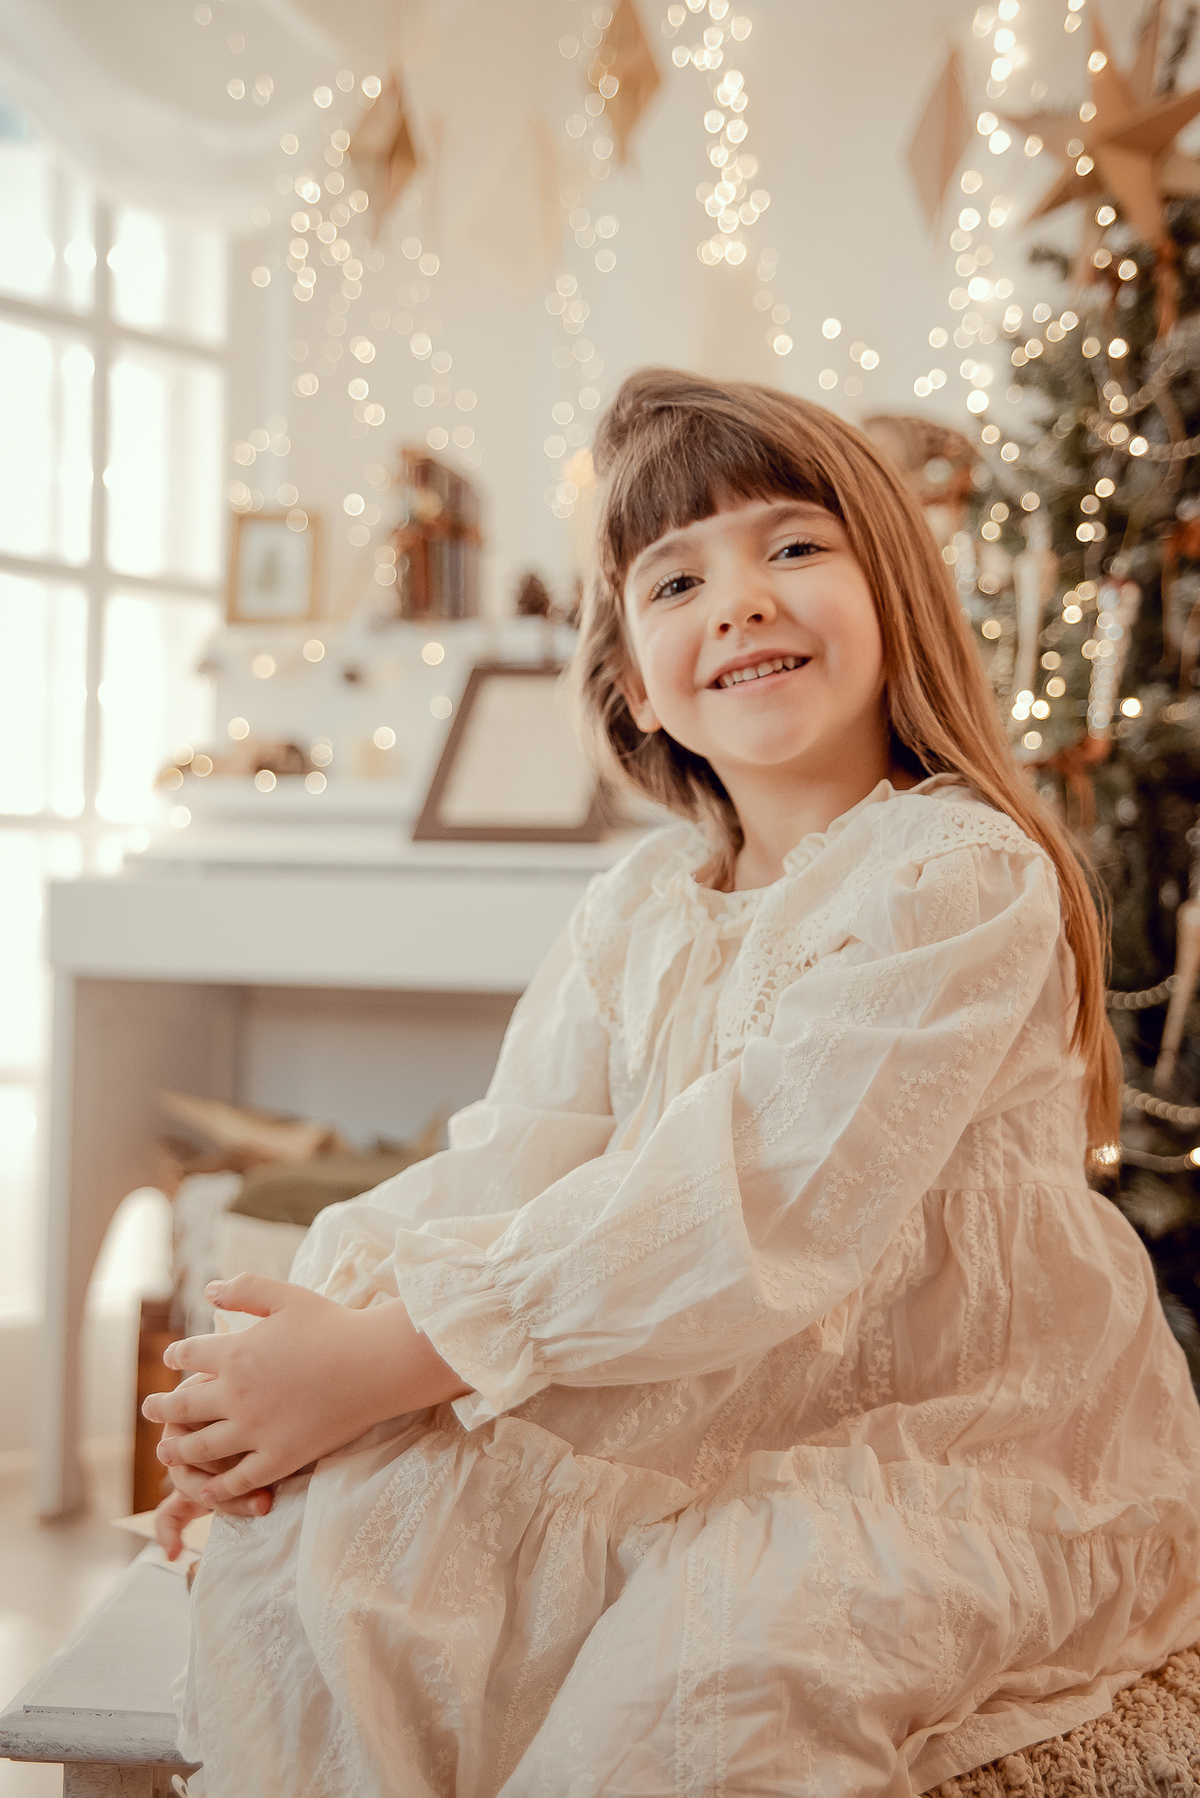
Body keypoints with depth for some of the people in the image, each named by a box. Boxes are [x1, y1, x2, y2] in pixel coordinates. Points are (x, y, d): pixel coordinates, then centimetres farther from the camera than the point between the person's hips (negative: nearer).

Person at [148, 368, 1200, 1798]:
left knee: (693, 1683, -34)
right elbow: (506, 1168, -1)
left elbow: (752, 1204, -25)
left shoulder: (963, 876, -16)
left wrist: (391, 1357, -27)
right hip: (690, 1434, 6)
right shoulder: (634, 913, 8)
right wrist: (317, 1333, -22)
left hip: (967, 1446, -5)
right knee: (312, 1536, -15)